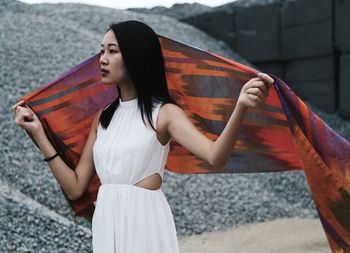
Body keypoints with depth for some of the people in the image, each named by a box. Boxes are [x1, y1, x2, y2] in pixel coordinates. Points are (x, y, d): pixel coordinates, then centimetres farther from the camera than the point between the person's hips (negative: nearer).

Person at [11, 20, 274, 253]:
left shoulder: (164, 113, -5)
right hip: (106, 223, 5)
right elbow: (75, 187, 7)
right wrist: (38, 132, 5)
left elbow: (215, 156, -23)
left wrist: (241, 106, -40)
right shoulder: (103, 117, 11)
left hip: (144, 221, -5)